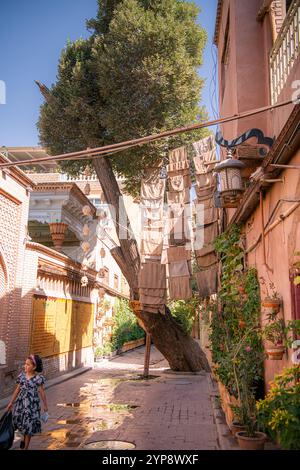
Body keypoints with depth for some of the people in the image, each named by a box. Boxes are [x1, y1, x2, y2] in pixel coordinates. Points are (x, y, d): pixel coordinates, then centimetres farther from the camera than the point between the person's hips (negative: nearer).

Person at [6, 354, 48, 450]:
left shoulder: (38, 378, -14)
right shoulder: (21, 375, -3)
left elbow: (42, 392, -6)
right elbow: (17, 390, 8)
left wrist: (45, 406, 0)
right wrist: (11, 403, 12)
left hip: (32, 404, -4)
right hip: (21, 402, 4)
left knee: (29, 424, 3)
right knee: (20, 421, 11)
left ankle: (26, 447, 21)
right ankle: (24, 437, 43)